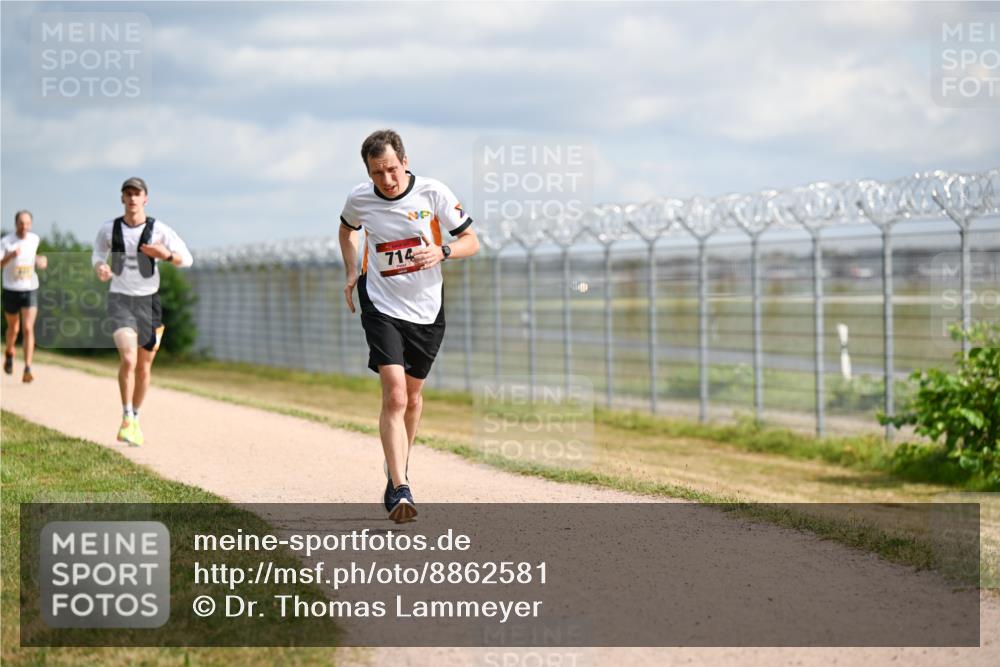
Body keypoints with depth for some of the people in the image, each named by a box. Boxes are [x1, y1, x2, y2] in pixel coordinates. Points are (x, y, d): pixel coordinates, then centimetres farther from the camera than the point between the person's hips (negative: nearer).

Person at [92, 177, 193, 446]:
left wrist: (166, 255, -23)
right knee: (128, 359, -22)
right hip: (120, 300, -1)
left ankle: (136, 418, 31)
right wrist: (100, 268, -8)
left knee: (144, 366, 11)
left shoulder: (158, 230, -6)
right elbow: (98, 255, 15)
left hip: (148, 301, 1)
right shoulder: (109, 229, -2)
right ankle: (126, 418, -10)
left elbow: (187, 259, -3)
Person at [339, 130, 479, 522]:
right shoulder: (359, 199, -5)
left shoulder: (433, 192, -10)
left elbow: (471, 242, -4)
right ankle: (400, 490, -22)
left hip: (427, 310, 1)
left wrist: (441, 252, -23)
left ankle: (399, 468, 40)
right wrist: (352, 273, 8)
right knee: (394, 395, -17)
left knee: (412, 395, 15)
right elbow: (347, 229, 20)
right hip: (382, 308, -1)